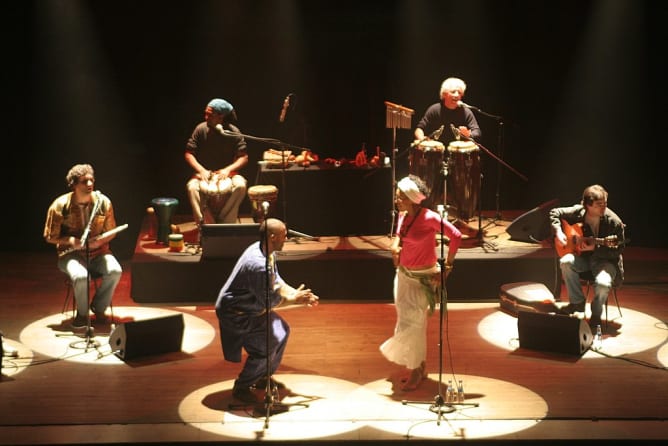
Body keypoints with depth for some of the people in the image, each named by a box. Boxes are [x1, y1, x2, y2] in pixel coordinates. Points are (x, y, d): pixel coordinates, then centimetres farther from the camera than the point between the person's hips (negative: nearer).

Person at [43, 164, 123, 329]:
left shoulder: (103, 202, -5)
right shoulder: (60, 205, -11)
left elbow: (111, 232, 5)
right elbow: (50, 237, -4)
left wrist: (99, 240, -16)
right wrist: (72, 240, -21)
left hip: (98, 251, 3)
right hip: (71, 254, -3)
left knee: (115, 271, -27)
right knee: (80, 276, -34)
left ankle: (98, 307, -2)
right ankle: (82, 312, -4)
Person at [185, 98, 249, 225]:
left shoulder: (233, 132, -5)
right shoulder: (201, 129, -4)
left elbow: (244, 158, -6)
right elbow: (189, 154, -1)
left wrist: (228, 170, -23)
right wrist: (201, 170, -18)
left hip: (226, 173, 0)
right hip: (205, 173, 0)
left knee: (240, 185, -32)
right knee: (192, 187, -32)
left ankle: (225, 223, -22)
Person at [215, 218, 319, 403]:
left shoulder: (265, 251, -2)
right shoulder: (258, 264, -33)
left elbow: (276, 282, 8)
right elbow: (270, 301, -25)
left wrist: (297, 293, -6)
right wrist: (295, 299, -12)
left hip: (251, 307, 10)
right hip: (235, 313, -10)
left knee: (282, 330, 15)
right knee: (267, 345, -15)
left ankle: (263, 377, 29)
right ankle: (242, 387, 3)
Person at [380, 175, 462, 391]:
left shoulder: (429, 218, -21)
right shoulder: (402, 216, 1)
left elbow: (456, 236, -20)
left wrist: (447, 267, -16)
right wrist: (394, 245, -2)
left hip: (422, 278, -8)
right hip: (403, 274, 8)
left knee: (412, 323, -3)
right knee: (407, 321, 14)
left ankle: (416, 370, 12)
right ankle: (420, 365, 27)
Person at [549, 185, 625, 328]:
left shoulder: (613, 222, -19)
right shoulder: (577, 212, -10)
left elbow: (618, 250, -14)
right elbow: (555, 213, 6)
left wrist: (594, 248, -27)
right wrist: (558, 232, -10)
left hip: (605, 260, -4)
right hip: (583, 257, 4)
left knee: (603, 283, -34)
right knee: (565, 262, -29)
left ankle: (596, 314, 1)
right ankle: (577, 302, -6)